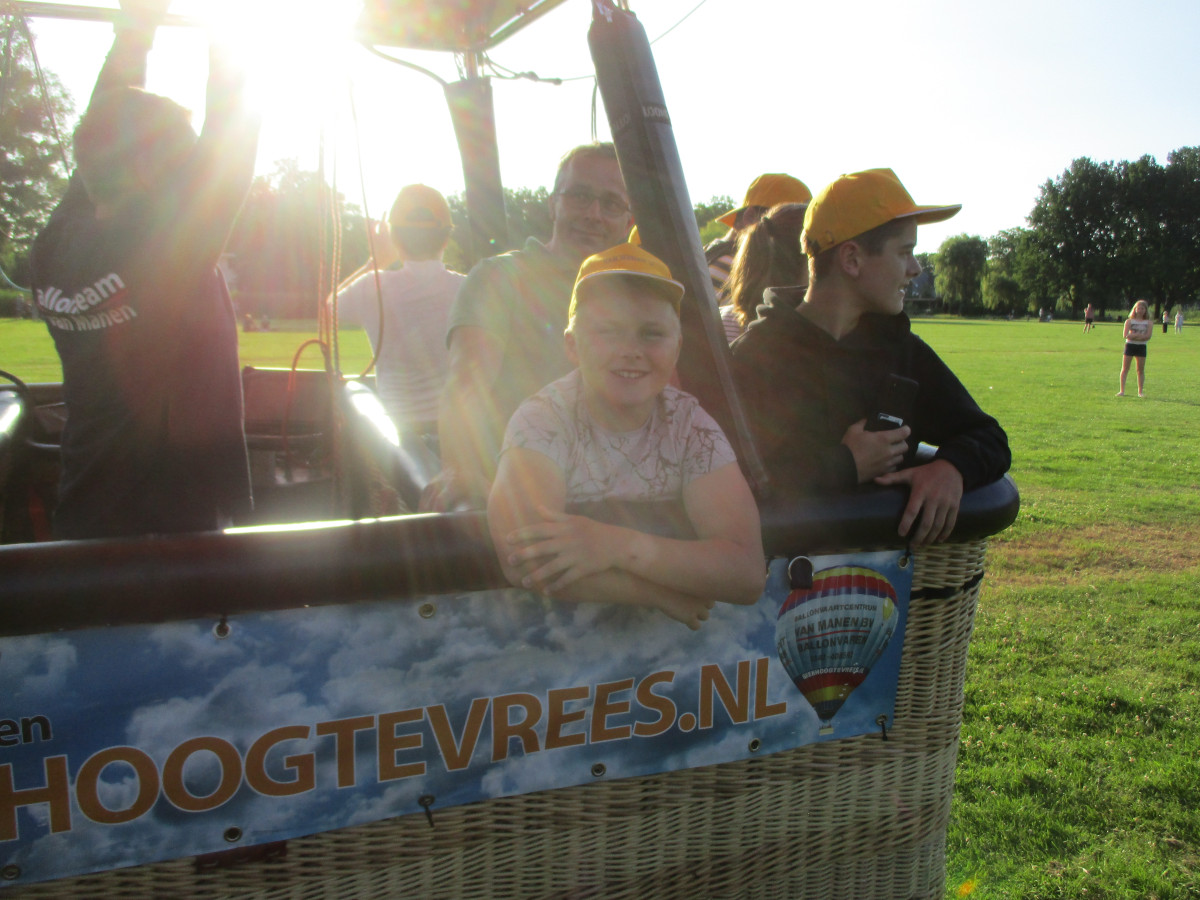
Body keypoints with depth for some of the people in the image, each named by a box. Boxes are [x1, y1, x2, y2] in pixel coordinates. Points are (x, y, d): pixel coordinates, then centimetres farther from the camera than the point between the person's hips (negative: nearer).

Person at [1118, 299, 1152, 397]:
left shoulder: (1149, 323, 6)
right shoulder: (1129, 321, 4)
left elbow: (1148, 336, -8)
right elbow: (1125, 335, -9)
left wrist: (1133, 335, -16)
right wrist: (1140, 335, -12)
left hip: (1141, 347, 1)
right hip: (1129, 345, -1)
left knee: (1141, 370, 4)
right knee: (1124, 369, -3)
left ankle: (1140, 391, 11)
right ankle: (1122, 391, -1)